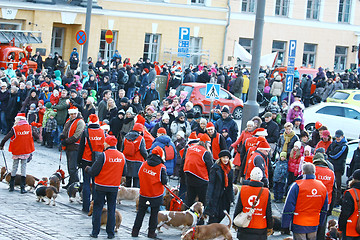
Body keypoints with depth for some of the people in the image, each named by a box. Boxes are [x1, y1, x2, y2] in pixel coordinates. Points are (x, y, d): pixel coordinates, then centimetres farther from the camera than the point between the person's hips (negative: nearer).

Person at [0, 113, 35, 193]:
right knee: (24, 167, 4)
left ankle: (11, 186, 16)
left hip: (16, 151, -1)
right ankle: (22, 187, -1)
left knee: (14, 167, 12)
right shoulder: (29, 127, -2)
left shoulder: (15, 128, -10)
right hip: (26, 151, 1)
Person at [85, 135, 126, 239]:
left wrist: (87, 169, 6)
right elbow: (123, 173, 8)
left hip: (101, 187, -4)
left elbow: (94, 172, -14)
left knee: (97, 208, 6)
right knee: (111, 209, 12)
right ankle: (111, 233, 12)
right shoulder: (122, 156, 0)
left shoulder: (102, 155, -16)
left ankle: (95, 232, 7)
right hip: (114, 187, 4)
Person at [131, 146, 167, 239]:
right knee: (154, 214, 11)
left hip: (144, 194, 3)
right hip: (156, 195, -3)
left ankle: (135, 231, 15)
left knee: (140, 212, 13)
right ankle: (151, 233, 14)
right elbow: (164, 181, -15)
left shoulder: (144, 164, -4)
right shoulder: (161, 167, -15)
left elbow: (139, 175, 5)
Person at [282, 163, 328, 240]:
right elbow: (324, 209, 11)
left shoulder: (297, 186, -15)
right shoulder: (322, 186, 1)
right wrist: (320, 223, 22)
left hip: (299, 225, -4)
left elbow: (288, 208, -13)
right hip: (314, 225, 5)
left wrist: (285, 225, -6)